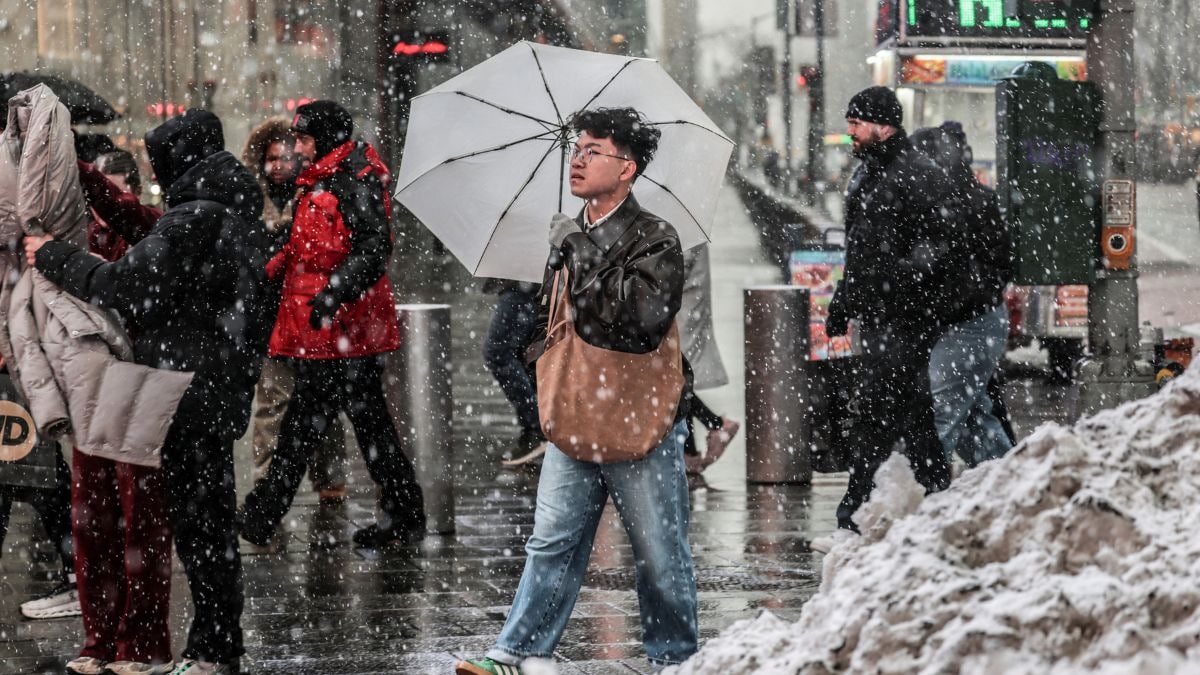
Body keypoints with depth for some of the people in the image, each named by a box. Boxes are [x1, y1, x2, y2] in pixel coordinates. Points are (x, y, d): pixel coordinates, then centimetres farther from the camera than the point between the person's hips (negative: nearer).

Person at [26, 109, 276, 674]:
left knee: (199, 521, -4)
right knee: (208, 519, 14)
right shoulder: (234, 214, 13)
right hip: (221, 391, 9)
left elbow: (123, 288, -18)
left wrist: (53, 257, -6)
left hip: (191, 395, -9)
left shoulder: (192, 220, -17)